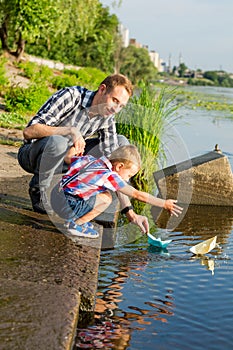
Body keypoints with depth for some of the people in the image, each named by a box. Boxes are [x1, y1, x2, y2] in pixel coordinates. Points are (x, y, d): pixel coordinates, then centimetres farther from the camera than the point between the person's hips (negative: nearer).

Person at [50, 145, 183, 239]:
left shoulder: (91, 160, 8)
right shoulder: (109, 176, -13)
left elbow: (68, 158, 23)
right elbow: (137, 194, -9)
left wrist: (75, 146, 43)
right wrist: (164, 203, -3)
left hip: (56, 196, 9)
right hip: (67, 207, -9)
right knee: (106, 198, -10)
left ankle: (79, 219, 15)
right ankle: (76, 224, -3)